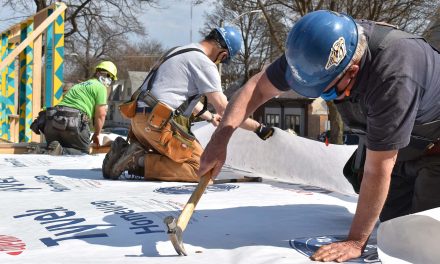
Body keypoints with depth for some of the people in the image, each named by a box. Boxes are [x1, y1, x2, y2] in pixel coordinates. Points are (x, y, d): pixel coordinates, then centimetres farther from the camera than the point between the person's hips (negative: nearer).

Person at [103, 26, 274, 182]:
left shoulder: (180, 52, 22)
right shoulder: (204, 63, -8)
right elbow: (225, 109, -11)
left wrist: (210, 117, 45)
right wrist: (259, 128, -2)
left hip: (140, 119, 10)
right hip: (159, 123, -10)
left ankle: (125, 151, 2)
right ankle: (141, 162, -17)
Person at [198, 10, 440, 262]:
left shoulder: (393, 77, -44)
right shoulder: (317, 50, -25)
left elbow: (377, 170, -38)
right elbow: (258, 87, -14)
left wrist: (356, 241, -30)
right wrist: (220, 138, -25)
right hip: (393, 141, 6)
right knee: (393, 220, 10)